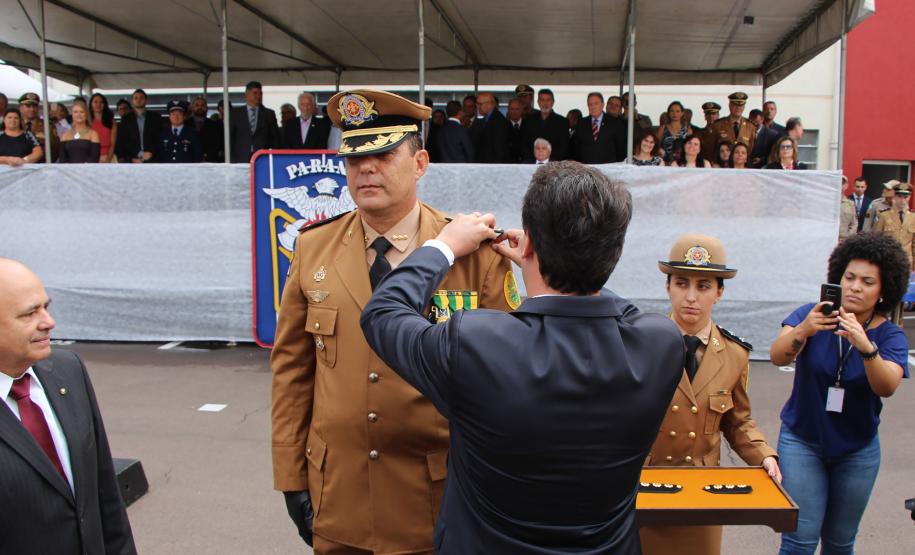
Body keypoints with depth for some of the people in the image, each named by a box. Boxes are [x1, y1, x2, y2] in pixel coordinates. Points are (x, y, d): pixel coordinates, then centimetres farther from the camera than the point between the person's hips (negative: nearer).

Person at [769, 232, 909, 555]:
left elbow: (887, 387, -27)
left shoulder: (890, 335, -8)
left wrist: (866, 346, -46)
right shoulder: (812, 315, -10)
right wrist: (802, 331, -46)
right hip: (801, 443, -2)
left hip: (857, 451, 2)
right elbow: (777, 357, -26)